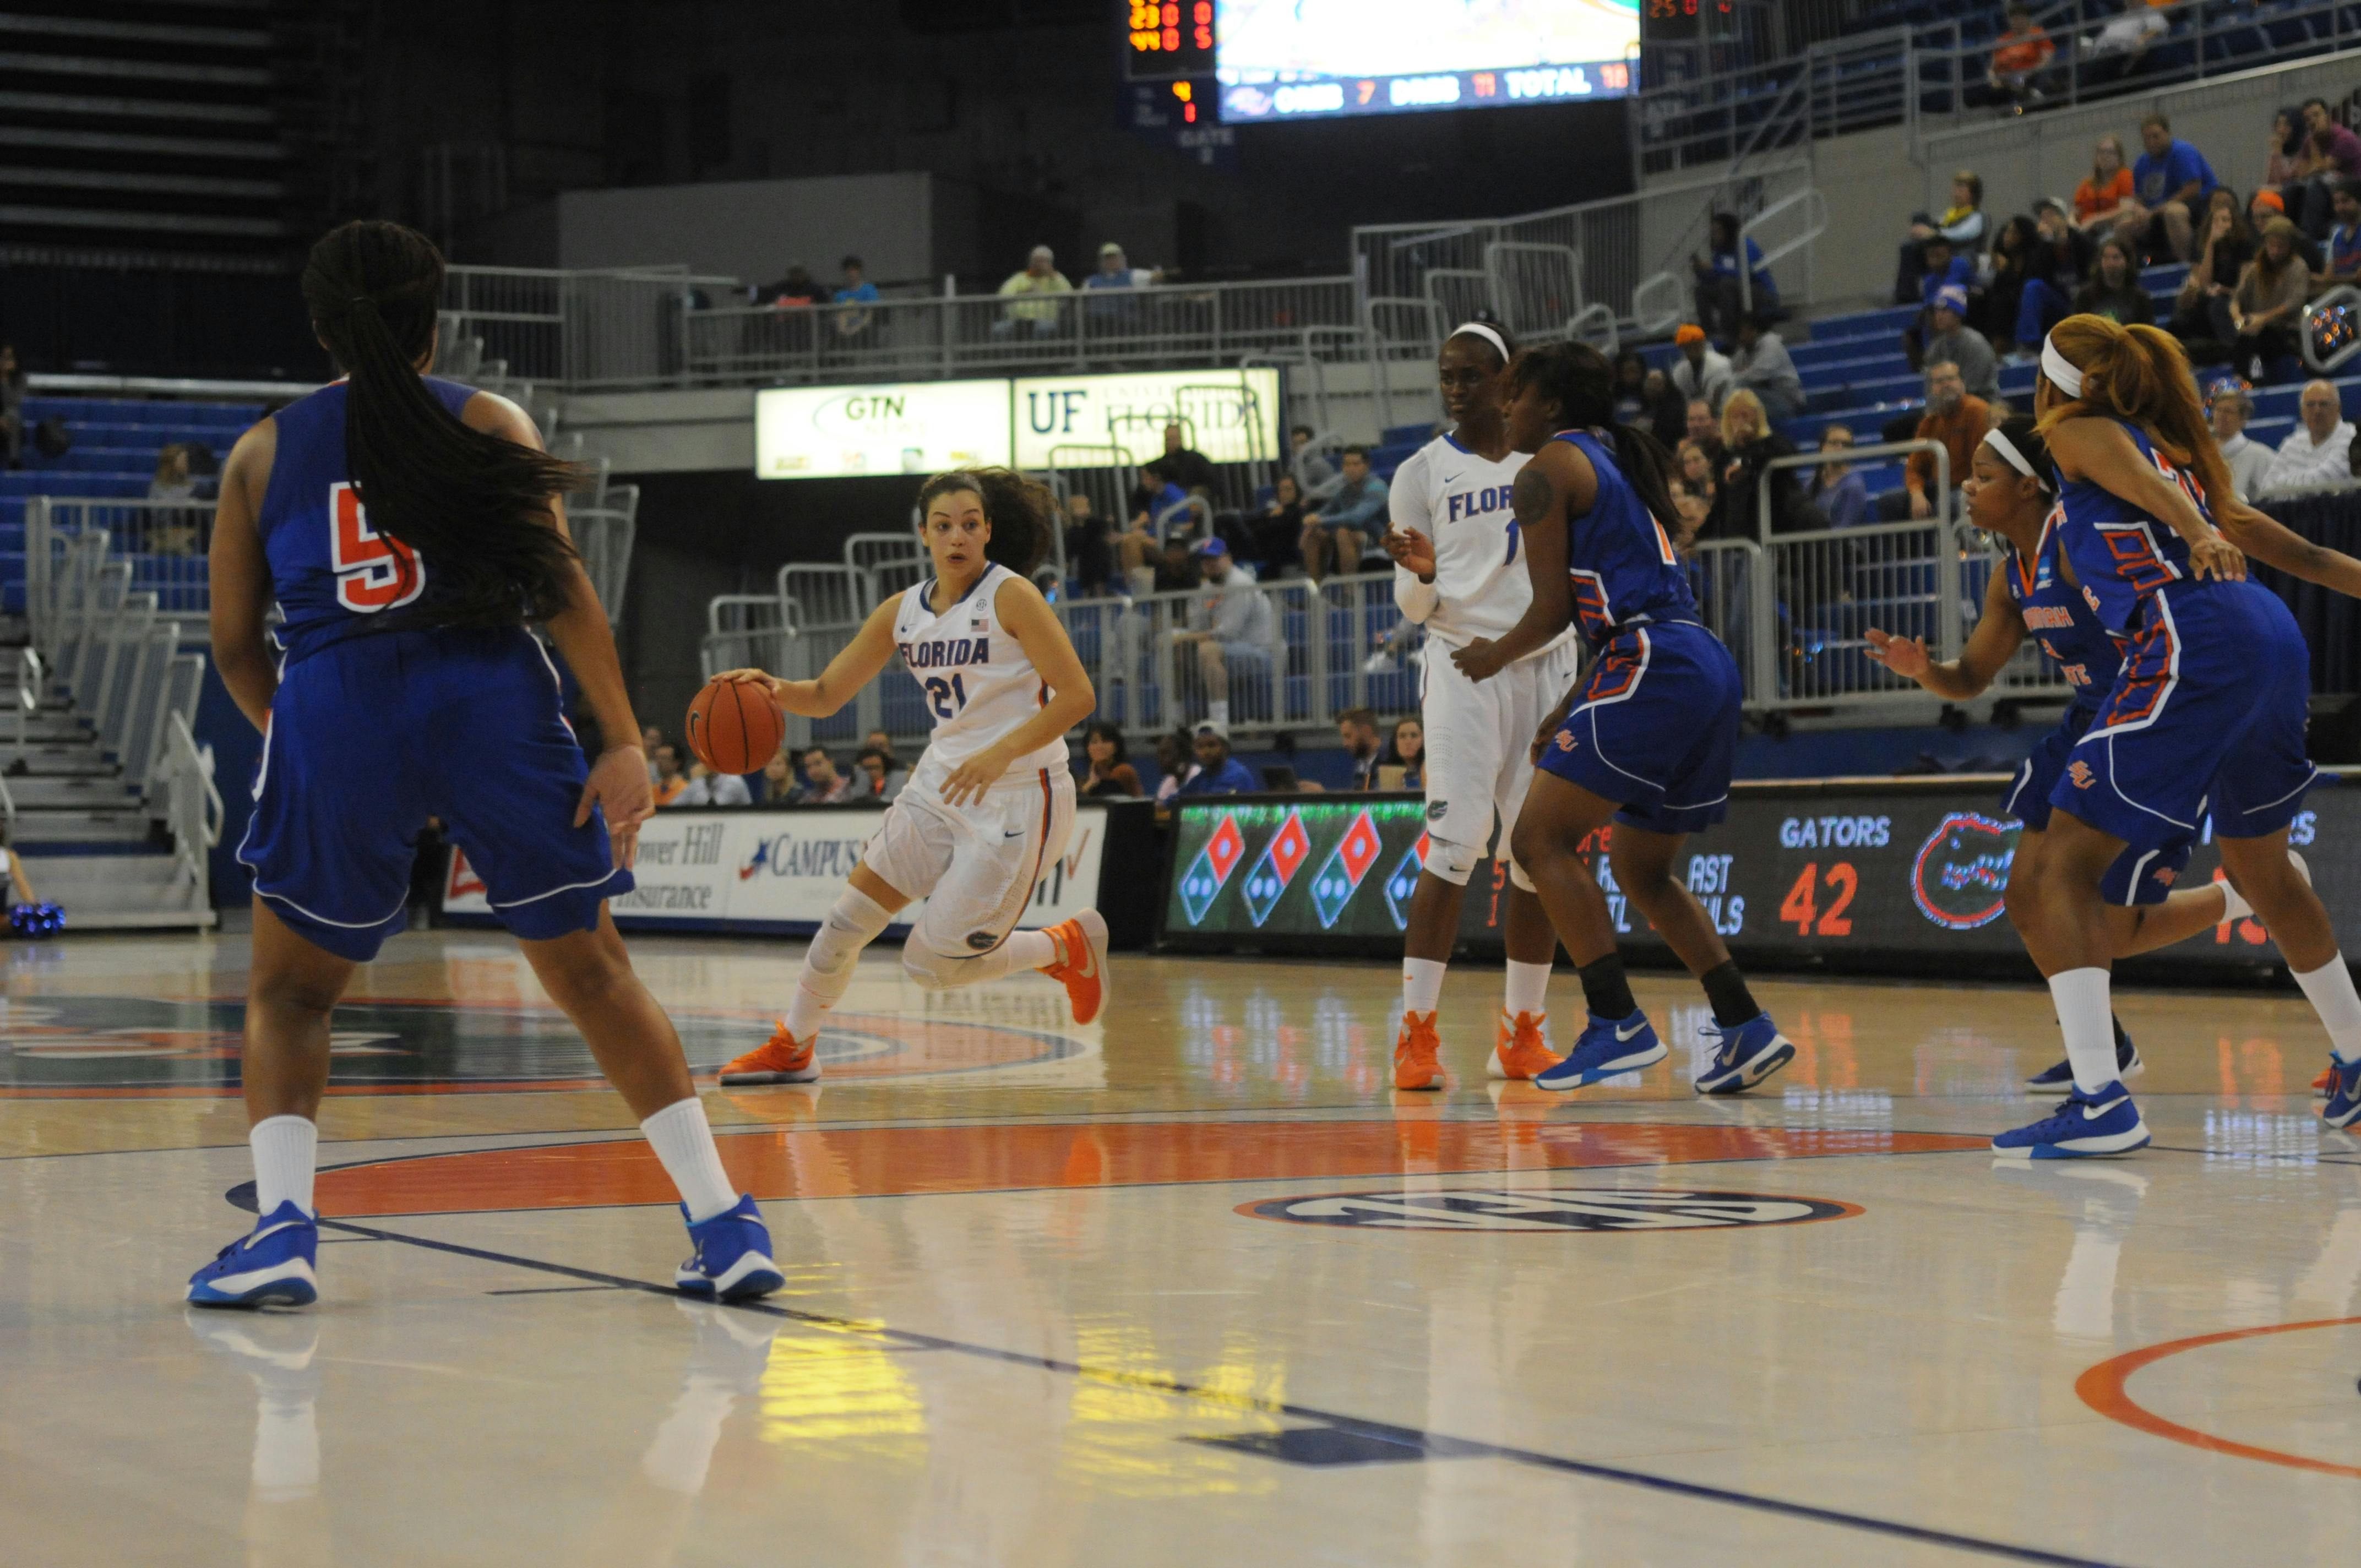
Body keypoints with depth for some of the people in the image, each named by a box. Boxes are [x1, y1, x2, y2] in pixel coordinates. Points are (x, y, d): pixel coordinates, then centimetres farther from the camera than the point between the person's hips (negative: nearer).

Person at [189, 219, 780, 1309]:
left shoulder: (263, 452, 17)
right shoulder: (488, 424, 13)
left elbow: (233, 647, 16)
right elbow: (560, 584, 0)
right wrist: (623, 740, -3)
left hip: (334, 713, 0)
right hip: (492, 701, 0)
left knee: (288, 991, 19)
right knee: (594, 976, 11)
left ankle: (281, 1228, -1)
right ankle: (724, 1226, 5)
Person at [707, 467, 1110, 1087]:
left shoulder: (1011, 596, -13)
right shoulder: (903, 612, 6)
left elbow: (1078, 695, -17)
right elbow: (826, 696, 9)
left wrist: (1002, 752, -26)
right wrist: (773, 688, -13)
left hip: (1017, 798, -6)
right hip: (941, 786, 6)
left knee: (932, 965, -7)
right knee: (846, 921, 6)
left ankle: (1068, 949, 15)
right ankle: (792, 1048, 26)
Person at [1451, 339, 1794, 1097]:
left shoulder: (1548, 469, -1)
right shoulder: (1621, 462, 26)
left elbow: (1553, 609, -6)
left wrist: (1495, 657, 13)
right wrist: (1568, 713, 27)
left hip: (1654, 674, -9)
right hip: (1709, 669, 9)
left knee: (1540, 839, -5)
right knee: (1642, 870, 19)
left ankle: (1618, 1024, -12)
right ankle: (1748, 1028, 12)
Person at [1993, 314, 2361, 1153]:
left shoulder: (2078, 431, 6)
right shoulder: (2168, 440, 27)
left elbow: (2146, 483, -14)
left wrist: (2199, 534, -32)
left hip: (2194, 649, -9)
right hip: (2274, 635, 9)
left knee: (2063, 869, -8)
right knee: (2260, 864, 29)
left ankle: (2101, 1102, -21)